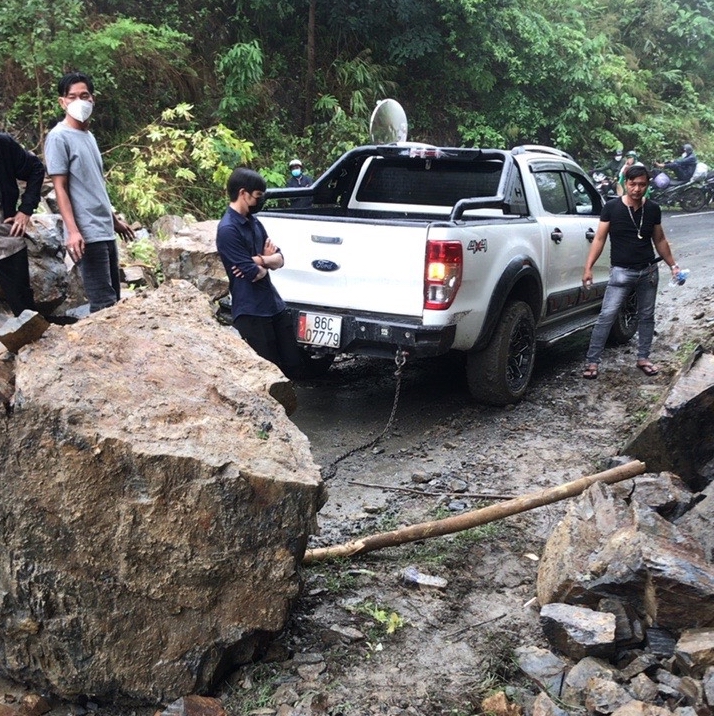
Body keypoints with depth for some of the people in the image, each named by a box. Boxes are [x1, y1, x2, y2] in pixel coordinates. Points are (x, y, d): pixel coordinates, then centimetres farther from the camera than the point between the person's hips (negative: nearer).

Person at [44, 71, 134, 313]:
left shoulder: (88, 135, 15)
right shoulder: (58, 137, -9)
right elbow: (60, 188, -13)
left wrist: (114, 219, 25)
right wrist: (73, 231, -21)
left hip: (105, 230, 9)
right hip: (87, 234, -9)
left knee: (114, 298, 13)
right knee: (104, 302, -10)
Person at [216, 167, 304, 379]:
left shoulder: (253, 222, 10)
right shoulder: (228, 230, -17)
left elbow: (279, 259, 7)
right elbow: (253, 273, -20)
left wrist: (260, 260, -14)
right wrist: (267, 262, 2)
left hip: (274, 304, 8)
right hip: (251, 313, -8)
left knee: (294, 366, 11)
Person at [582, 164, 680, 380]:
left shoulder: (653, 209, 3)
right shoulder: (612, 207, -7)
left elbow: (660, 240, 13)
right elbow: (599, 239, -6)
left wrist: (673, 265, 13)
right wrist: (588, 267, -13)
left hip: (648, 271, 4)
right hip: (621, 271, -4)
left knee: (646, 316, 12)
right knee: (606, 316, -10)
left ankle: (643, 358, 27)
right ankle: (592, 361, -7)